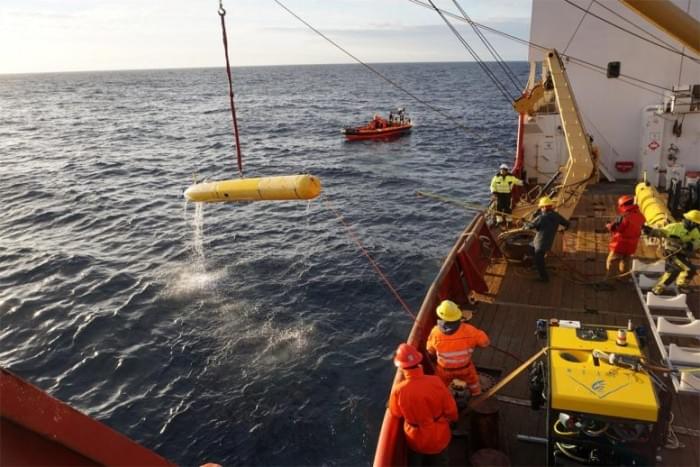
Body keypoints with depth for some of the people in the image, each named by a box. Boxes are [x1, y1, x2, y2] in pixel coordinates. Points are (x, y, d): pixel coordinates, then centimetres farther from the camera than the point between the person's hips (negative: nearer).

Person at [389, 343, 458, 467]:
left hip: (416, 439, 0)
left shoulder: (398, 390, -31)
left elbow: (396, 413, -9)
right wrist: (453, 418, 7)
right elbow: (450, 409, -16)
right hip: (439, 437, 1)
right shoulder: (435, 382, -31)